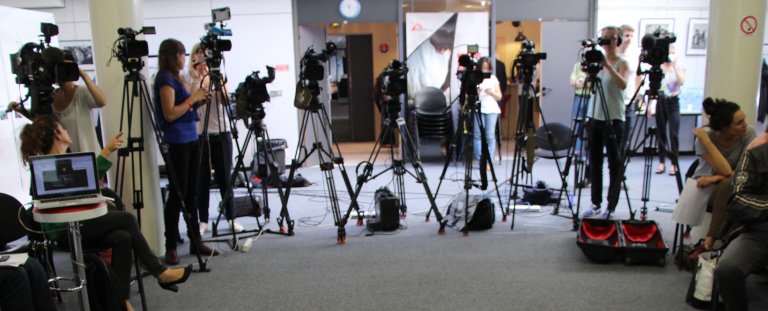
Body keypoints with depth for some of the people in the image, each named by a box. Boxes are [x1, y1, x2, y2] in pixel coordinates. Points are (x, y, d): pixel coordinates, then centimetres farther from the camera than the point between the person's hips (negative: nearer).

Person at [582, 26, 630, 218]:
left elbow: (623, 85, -21)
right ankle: (596, 203, 19)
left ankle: (611, 207, 7)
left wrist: (607, 65, -27)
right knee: (594, 162, 9)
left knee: (614, 163, 1)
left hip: (613, 119, -5)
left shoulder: (622, 62, -2)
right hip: (595, 117, 5)